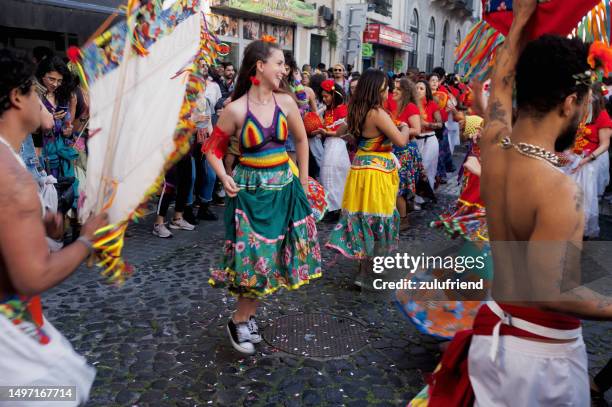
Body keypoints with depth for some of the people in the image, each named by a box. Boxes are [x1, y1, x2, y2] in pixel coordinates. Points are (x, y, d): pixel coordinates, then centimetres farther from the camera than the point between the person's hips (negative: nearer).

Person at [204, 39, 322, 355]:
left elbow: (301, 140, 12)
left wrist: (302, 182, 13)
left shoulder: (285, 102, -1)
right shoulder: (235, 109, -10)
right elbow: (213, 149, 1)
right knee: (255, 258, -5)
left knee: (272, 257, 8)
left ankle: (249, 315, 27)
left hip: (284, 189, 4)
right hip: (251, 191, -4)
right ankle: (239, 322, 17)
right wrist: (225, 179, -15)